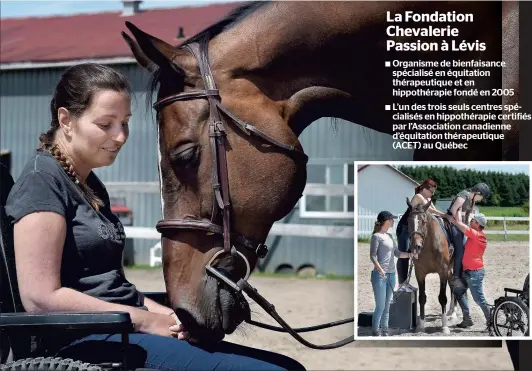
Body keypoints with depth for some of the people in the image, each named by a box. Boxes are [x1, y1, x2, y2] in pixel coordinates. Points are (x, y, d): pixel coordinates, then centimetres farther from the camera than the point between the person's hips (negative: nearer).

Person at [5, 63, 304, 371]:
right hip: (86, 342, -9)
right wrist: (144, 319, -13)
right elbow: (40, 297, -18)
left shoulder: (91, 184, 18)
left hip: (123, 332, 9)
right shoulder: (42, 181, -9)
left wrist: (166, 315, 2)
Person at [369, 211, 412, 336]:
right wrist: (380, 270, -24)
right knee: (380, 307, -4)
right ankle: (375, 332, 4)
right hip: (380, 275, -8)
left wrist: (410, 254, 9)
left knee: (387, 307, 11)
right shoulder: (376, 236, -8)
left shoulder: (389, 236, 15)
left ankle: (384, 331, 17)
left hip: (391, 274, 8)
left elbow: (397, 253, 21)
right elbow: (373, 256, -13)